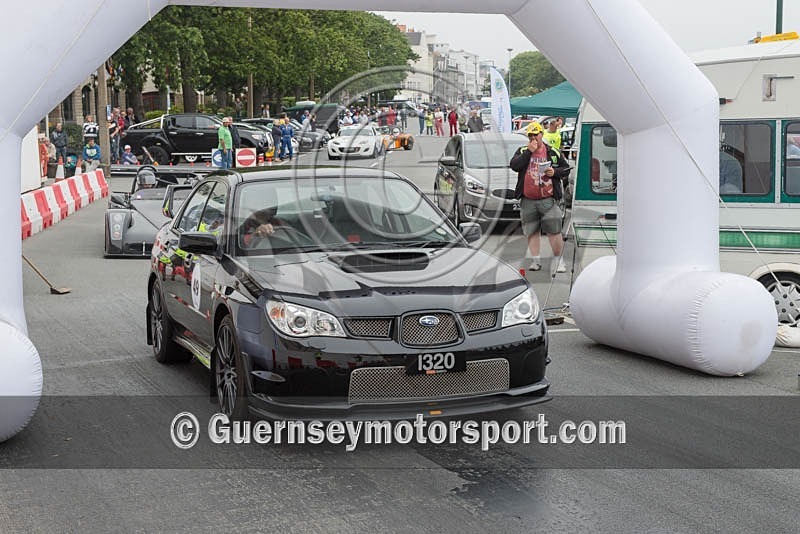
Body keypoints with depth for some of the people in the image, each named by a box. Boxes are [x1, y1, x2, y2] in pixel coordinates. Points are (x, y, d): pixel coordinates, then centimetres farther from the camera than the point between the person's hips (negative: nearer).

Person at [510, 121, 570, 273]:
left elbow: (566, 169, 14)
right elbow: (514, 165, -9)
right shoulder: (522, 151, 9)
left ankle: (559, 260, 4)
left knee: (554, 231, -5)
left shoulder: (552, 152, 8)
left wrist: (555, 172, -7)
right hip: (528, 201, 2)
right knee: (532, 232, 6)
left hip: (548, 200, -2)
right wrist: (529, 151, -12)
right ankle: (536, 261, 15)